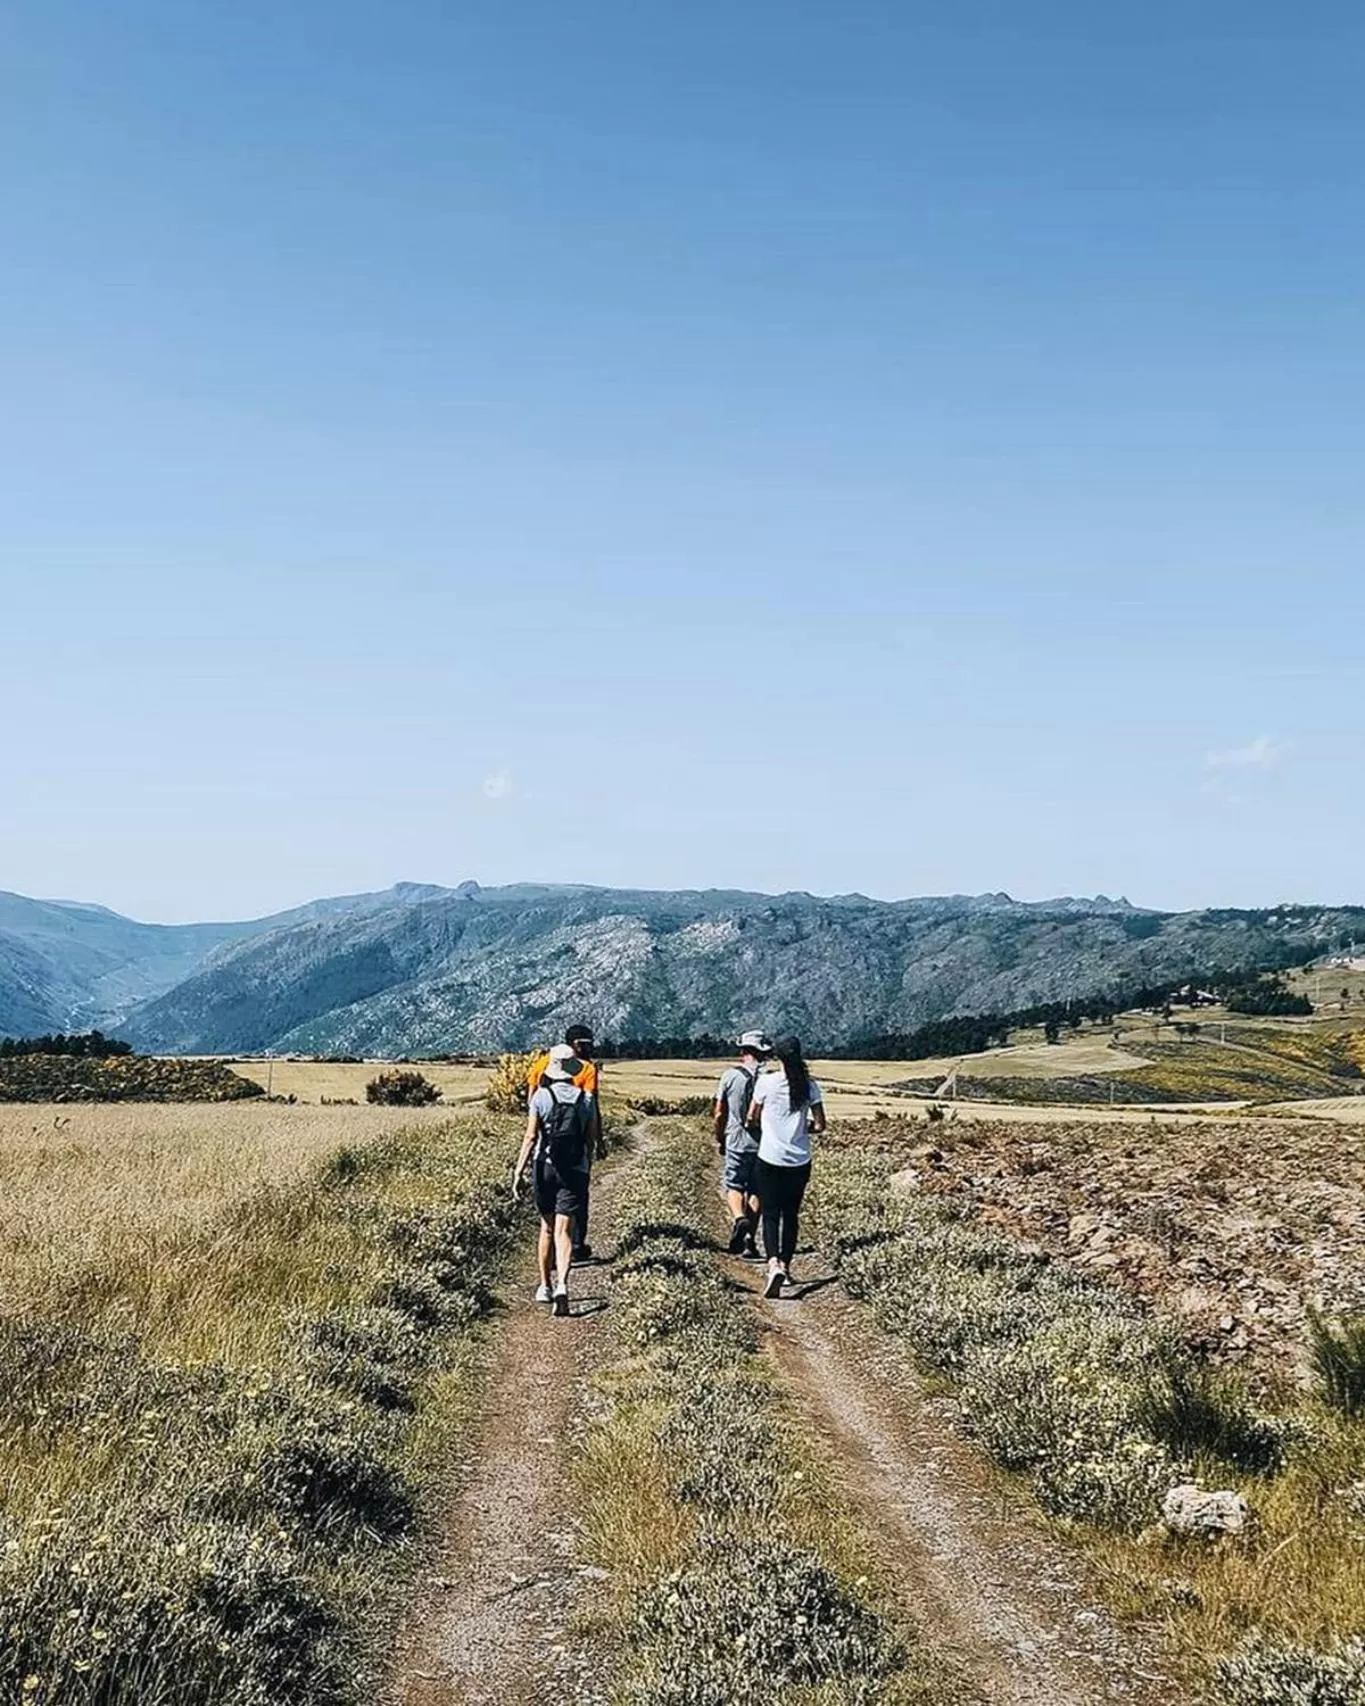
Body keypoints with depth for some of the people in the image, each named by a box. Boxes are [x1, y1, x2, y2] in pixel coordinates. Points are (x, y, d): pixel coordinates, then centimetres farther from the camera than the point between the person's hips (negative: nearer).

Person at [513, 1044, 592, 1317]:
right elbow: (590, 1138, 8)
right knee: (563, 1230, -4)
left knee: (547, 1227, 16)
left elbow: (531, 1137, -9)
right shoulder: (585, 1099, 2)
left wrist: (519, 1171, -8)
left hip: (545, 1168, 0)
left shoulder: (541, 1096, -5)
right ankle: (562, 1284, -23)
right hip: (575, 1170, 0)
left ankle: (545, 1286, 24)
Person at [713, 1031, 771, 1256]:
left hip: (736, 1142, -1)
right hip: (763, 1143, 1)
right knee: (755, 1191, 11)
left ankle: (739, 1218, -17)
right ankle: (750, 1239, 9)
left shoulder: (730, 1075, -6)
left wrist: (719, 1140, 12)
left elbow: (720, 1113, -2)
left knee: (734, 1185, 11)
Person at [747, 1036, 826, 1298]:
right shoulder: (809, 1086, -3)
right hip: (799, 1162, 3)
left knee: (771, 1215, 0)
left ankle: (774, 1264, -22)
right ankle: (785, 1267, 22)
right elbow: (819, 1126, -1)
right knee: (791, 1215, 16)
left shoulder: (766, 1082, -8)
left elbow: (752, 1119, 2)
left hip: (770, 1159, -2)